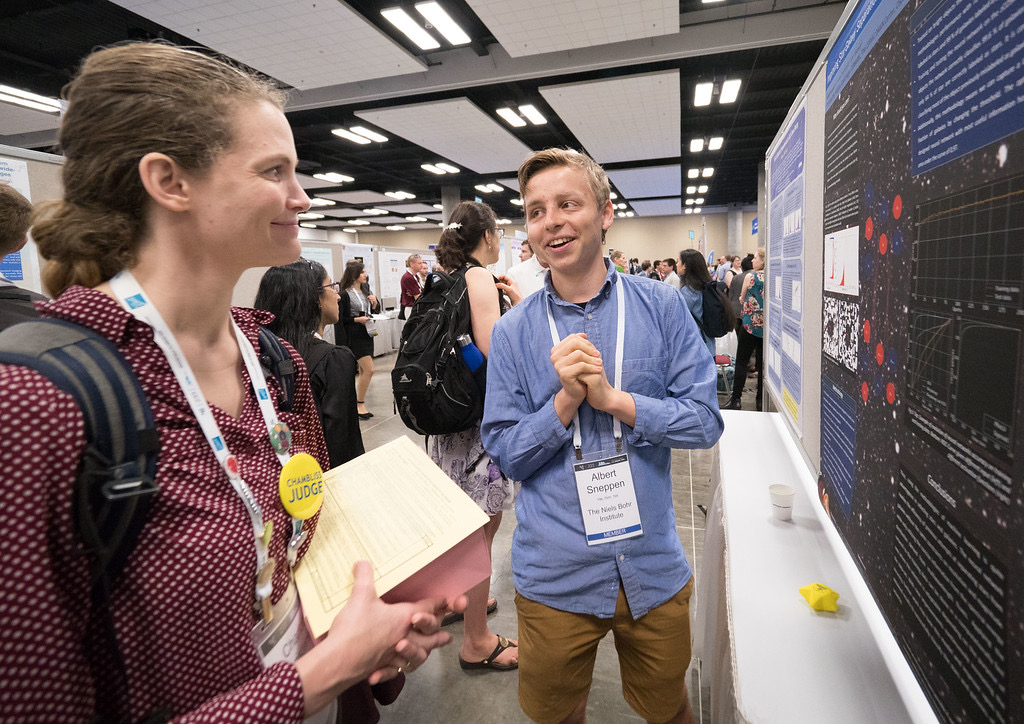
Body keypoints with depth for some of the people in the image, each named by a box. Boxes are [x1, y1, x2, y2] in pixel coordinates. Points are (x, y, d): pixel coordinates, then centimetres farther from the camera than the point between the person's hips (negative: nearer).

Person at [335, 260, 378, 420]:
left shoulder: (364, 292, 12)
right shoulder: (345, 294, -11)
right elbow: (341, 318, -11)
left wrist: (374, 304, 2)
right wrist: (357, 319, -18)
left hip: (367, 334, 8)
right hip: (354, 336, -8)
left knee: (363, 371, 9)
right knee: (369, 369, -12)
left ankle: (359, 404, 17)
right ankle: (360, 404, 0)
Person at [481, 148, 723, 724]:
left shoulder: (662, 306, -6)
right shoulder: (513, 333, -6)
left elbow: (705, 421, -8)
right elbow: (506, 455, -6)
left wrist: (611, 397, -20)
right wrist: (564, 401, -22)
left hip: (653, 568, 1)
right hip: (555, 576, 0)